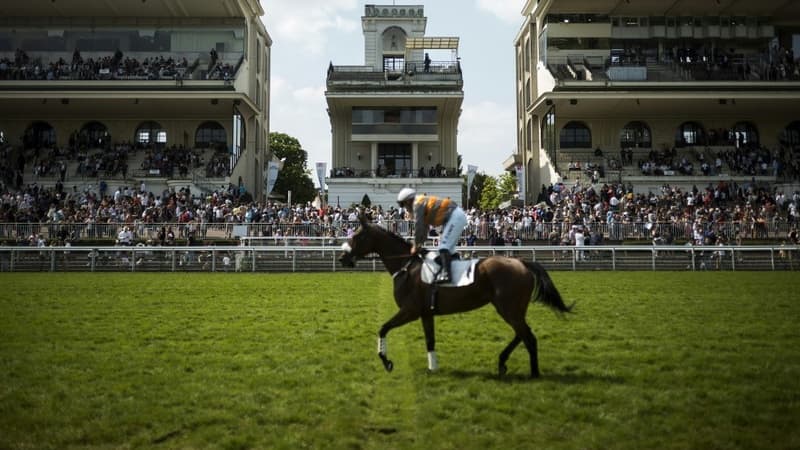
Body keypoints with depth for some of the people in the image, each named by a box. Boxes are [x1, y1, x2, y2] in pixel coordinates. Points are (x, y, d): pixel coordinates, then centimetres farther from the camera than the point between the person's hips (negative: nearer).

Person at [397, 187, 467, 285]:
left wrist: (416, 246, -1)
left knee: (444, 245, -17)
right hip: (458, 215, 11)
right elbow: (424, 227, 27)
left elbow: (418, 227, -9)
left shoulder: (418, 204, -7)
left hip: (455, 216, -11)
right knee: (449, 247, 16)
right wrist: (420, 243, 23)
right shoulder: (423, 203, 23)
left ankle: (446, 273, -27)